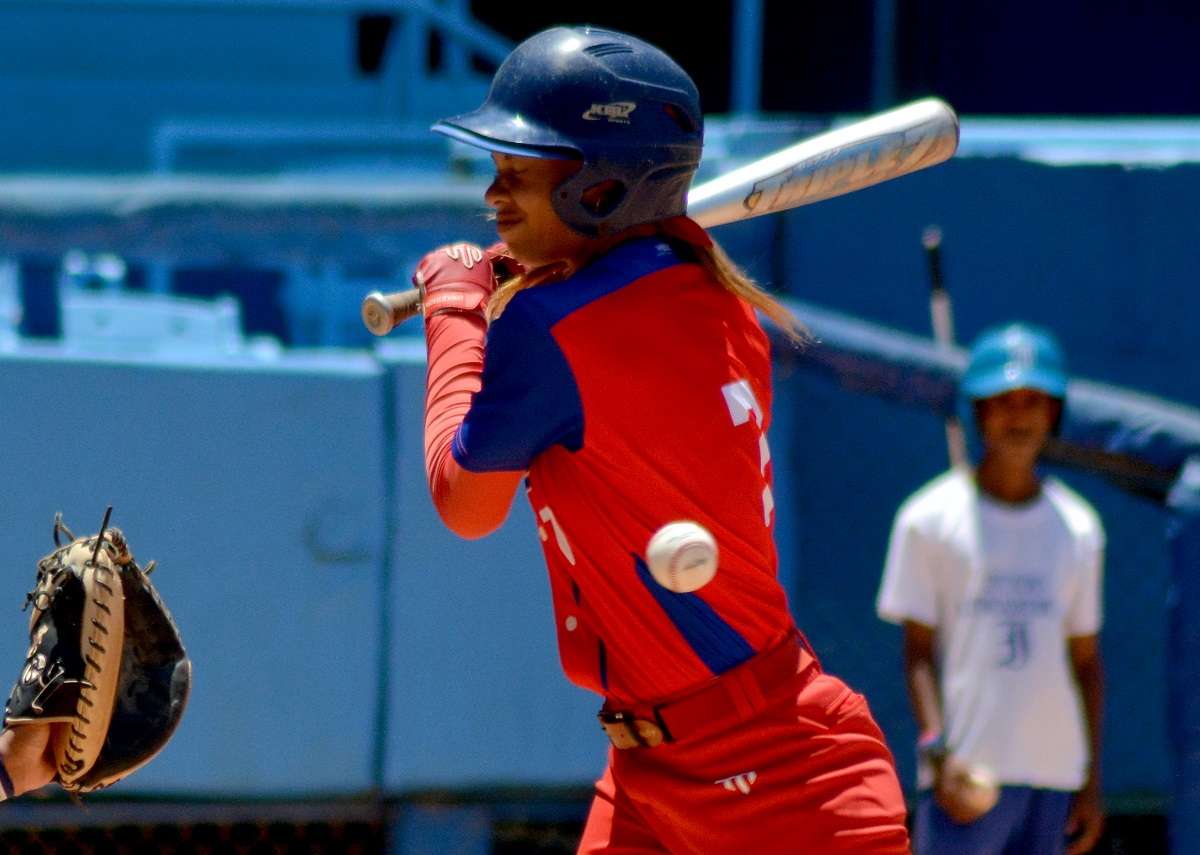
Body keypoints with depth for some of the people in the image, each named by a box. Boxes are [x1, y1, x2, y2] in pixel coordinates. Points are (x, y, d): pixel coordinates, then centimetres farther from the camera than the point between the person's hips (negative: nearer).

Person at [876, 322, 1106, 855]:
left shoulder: (1079, 528, 13)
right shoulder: (929, 519, 1)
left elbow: (1085, 659, 14)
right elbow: (918, 651, -2)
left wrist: (1092, 781, 10)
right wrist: (938, 750, -16)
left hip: (1054, 771, 4)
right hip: (964, 772, -4)